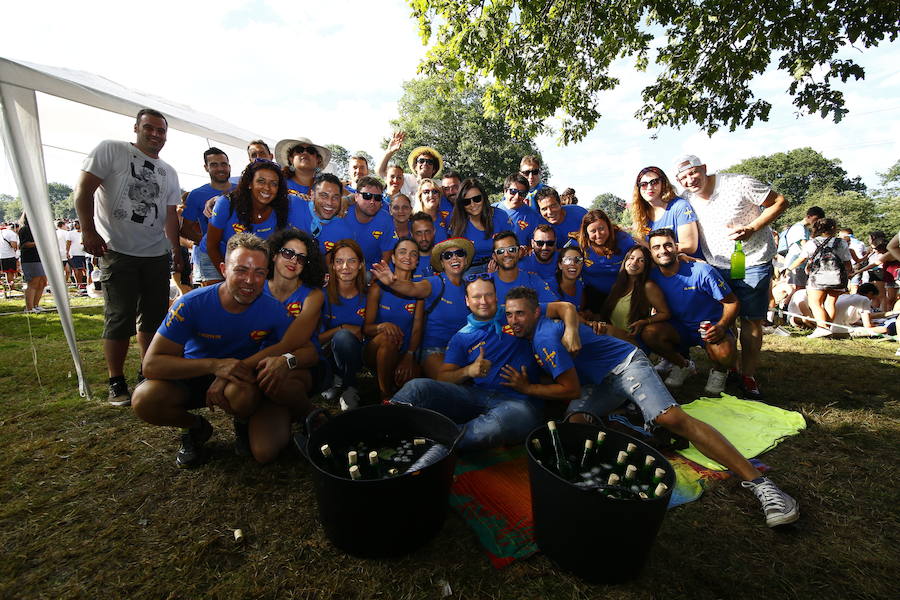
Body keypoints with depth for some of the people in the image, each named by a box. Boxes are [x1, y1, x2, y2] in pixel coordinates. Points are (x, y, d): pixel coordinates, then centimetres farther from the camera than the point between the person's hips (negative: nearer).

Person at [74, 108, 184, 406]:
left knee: (155, 316, 9)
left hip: (157, 254, 5)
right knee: (120, 318, -3)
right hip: (118, 251, -5)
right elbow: (83, 189, -5)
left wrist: (177, 251, 8)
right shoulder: (111, 150, 1)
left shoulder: (169, 173, 17)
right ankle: (116, 383, 8)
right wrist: (88, 231, -13)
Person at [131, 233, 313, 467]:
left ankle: (244, 425, 6)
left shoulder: (273, 310, -18)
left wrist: (284, 359, -41)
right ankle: (195, 427, 4)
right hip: (193, 377, 2)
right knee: (144, 399, -29)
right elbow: (151, 364, -25)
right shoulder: (191, 304, -22)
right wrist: (215, 365, -39)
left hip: (243, 377, -1)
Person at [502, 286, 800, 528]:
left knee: (672, 418, -26)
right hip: (599, 382, 9)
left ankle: (758, 482, -18)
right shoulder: (532, 332, 2)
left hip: (626, 363, -8)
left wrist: (527, 388, -13)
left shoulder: (546, 337, -26)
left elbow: (572, 388, -22)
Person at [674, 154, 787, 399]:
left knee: (751, 320, 0)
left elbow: (780, 201, -10)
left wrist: (751, 228, -23)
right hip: (715, 266, 4)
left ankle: (748, 376, 10)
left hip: (752, 262, -4)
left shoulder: (738, 184, -16)